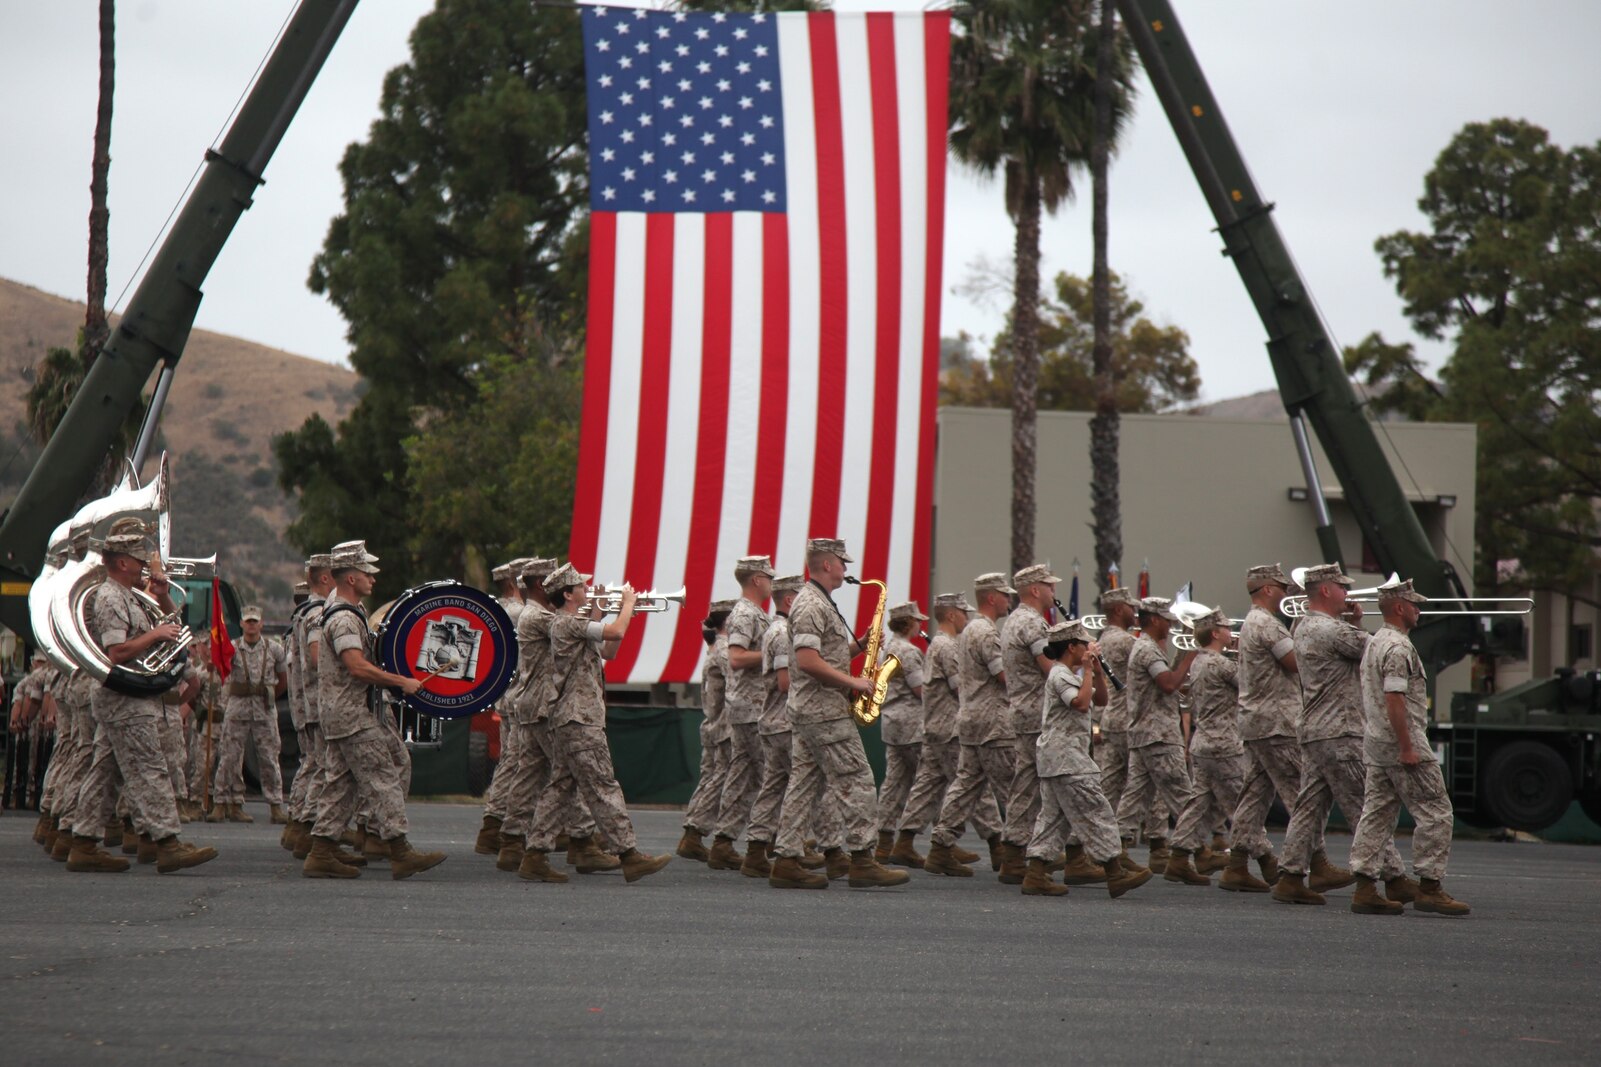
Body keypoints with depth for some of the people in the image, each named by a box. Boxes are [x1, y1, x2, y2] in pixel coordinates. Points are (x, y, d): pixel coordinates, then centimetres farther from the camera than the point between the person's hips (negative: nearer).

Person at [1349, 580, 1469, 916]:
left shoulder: (1373, 643, 15)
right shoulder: (1398, 647, -16)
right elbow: (1394, 700, -23)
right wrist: (1408, 749, -21)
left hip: (1376, 747, 10)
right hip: (1402, 745, -10)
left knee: (1377, 815, 8)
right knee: (1435, 814, -4)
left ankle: (1365, 888, 6)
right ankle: (1429, 887, -6)